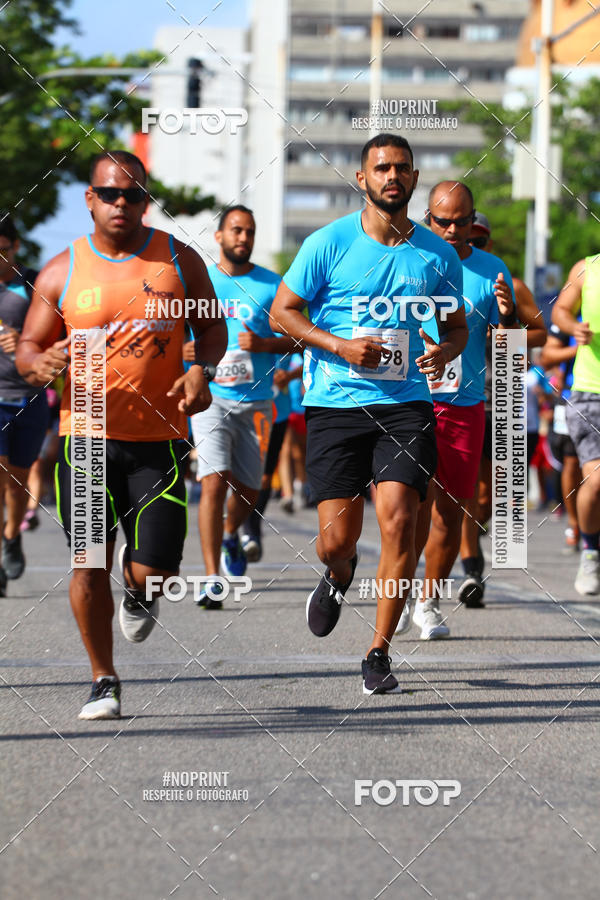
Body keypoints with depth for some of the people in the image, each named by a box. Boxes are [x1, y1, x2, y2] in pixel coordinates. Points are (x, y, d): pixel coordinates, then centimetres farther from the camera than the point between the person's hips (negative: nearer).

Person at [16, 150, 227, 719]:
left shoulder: (178, 260, 3)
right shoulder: (61, 273, 2)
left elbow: (211, 326, 13)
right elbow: (27, 348, 7)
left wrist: (202, 370, -7)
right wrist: (42, 363, -16)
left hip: (158, 441, 0)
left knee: (153, 570, -4)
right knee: (90, 563, -6)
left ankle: (139, 596, 36)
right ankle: (103, 682, 11)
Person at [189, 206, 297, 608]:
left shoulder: (271, 285, 5)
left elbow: (295, 339, 6)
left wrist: (263, 344, -12)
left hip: (255, 401, 2)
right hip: (211, 397, -2)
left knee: (249, 488, 11)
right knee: (214, 482, -17)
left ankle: (230, 534, 47)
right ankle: (212, 580, -17)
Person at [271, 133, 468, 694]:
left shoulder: (438, 255, 7)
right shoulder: (329, 243, -1)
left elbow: (457, 326, 19)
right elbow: (283, 310, 4)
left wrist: (445, 350, -5)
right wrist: (340, 346, -11)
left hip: (406, 403, 1)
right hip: (334, 403, -1)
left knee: (398, 521, -14)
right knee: (337, 538, -4)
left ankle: (378, 654, -1)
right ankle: (338, 576, 37)